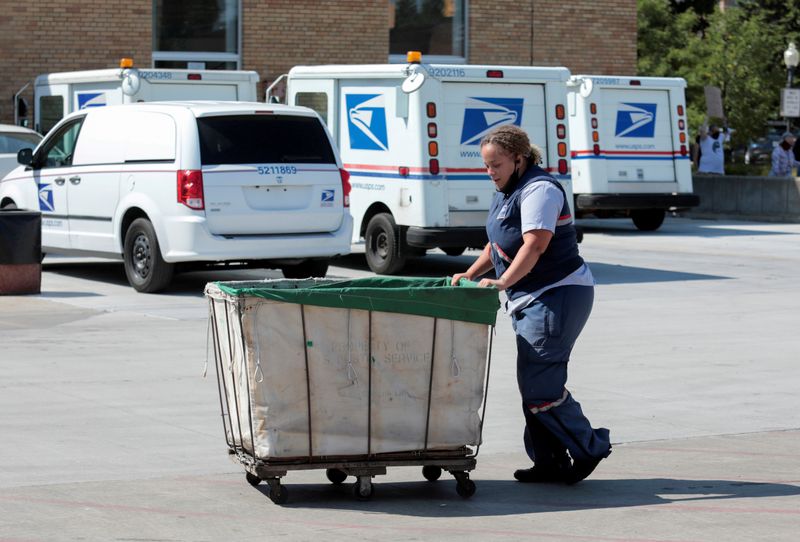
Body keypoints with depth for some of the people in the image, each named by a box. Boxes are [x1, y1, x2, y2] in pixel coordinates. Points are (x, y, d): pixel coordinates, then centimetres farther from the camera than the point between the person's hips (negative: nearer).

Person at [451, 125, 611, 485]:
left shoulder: (539, 190, -15)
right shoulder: (506, 193, 16)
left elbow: (535, 244, -27)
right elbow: (497, 245, 24)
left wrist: (503, 282, -35)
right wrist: (470, 276, 12)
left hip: (558, 295, -11)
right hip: (530, 300, 11)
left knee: (538, 382, -13)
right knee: (534, 381, 9)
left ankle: (589, 447, -2)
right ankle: (550, 463, 14)